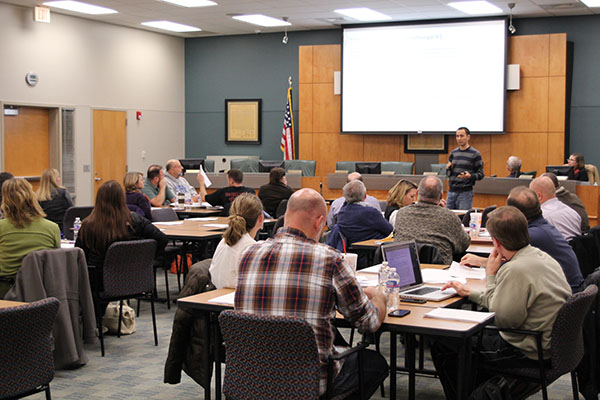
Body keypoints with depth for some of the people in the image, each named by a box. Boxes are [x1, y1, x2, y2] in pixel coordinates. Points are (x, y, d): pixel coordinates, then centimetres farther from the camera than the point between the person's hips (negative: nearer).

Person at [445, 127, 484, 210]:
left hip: (465, 193, -5)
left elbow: (480, 174, -4)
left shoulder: (475, 154, -3)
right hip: (451, 191, 5)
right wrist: (448, 169, -3)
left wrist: (470, 176, -23)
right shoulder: (453, 153, 13)